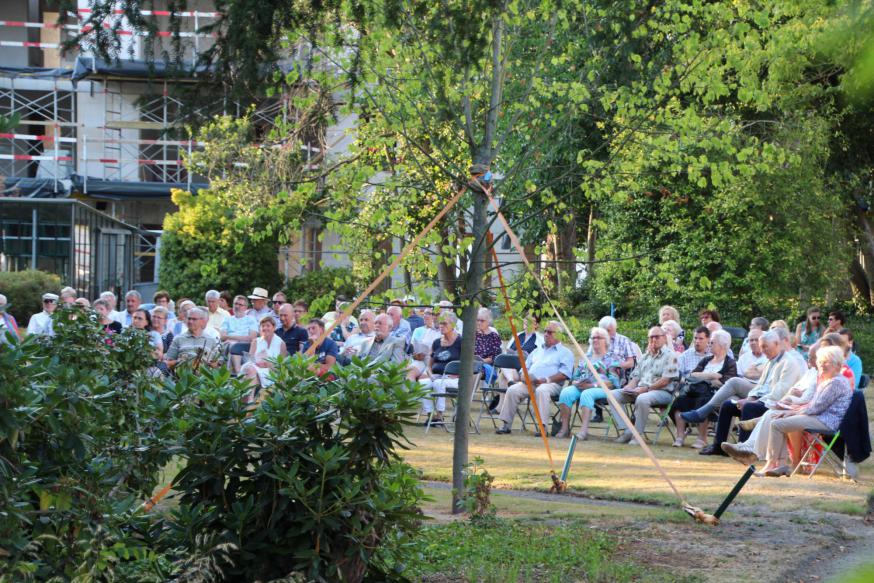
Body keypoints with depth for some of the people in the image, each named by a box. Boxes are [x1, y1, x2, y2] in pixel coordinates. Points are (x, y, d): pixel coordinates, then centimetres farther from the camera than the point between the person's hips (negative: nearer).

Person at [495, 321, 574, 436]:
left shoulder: (565, 352, 10)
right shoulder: (537, 351, 31)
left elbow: (565, 373, -5)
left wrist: (546, 380, -18)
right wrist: (525, 376, 2)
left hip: (552, 384, -5)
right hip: (529, 383, 5)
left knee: (542, 391, -39)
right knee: (512, 390, -22)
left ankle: (542, 426, -39)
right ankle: (506, 424, -20)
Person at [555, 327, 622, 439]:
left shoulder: (611, 359, 9)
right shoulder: (585, 358, 26)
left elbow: (613, 382, -3)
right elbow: (574, 378, 24)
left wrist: (593, 385, -15)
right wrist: (577, 383, -2)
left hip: (601, 388, -5)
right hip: (580, 387, 5)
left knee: (587, 394, -38)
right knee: (566, 392, -27)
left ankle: (584, 429, -48)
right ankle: (565, 427, -31)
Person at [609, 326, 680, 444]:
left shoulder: (670, 356, -1)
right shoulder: (645, 356, 22)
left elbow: (665, 380, -11)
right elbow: (636, 376, 21)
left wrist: (647, 388, -18)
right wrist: (630, 386, -1)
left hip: (662, 392, -7)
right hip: (640, 390, 7)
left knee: (642, 398, -40)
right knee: (614, 394, -11)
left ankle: (637, 434, -25)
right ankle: (627, 431, -16)